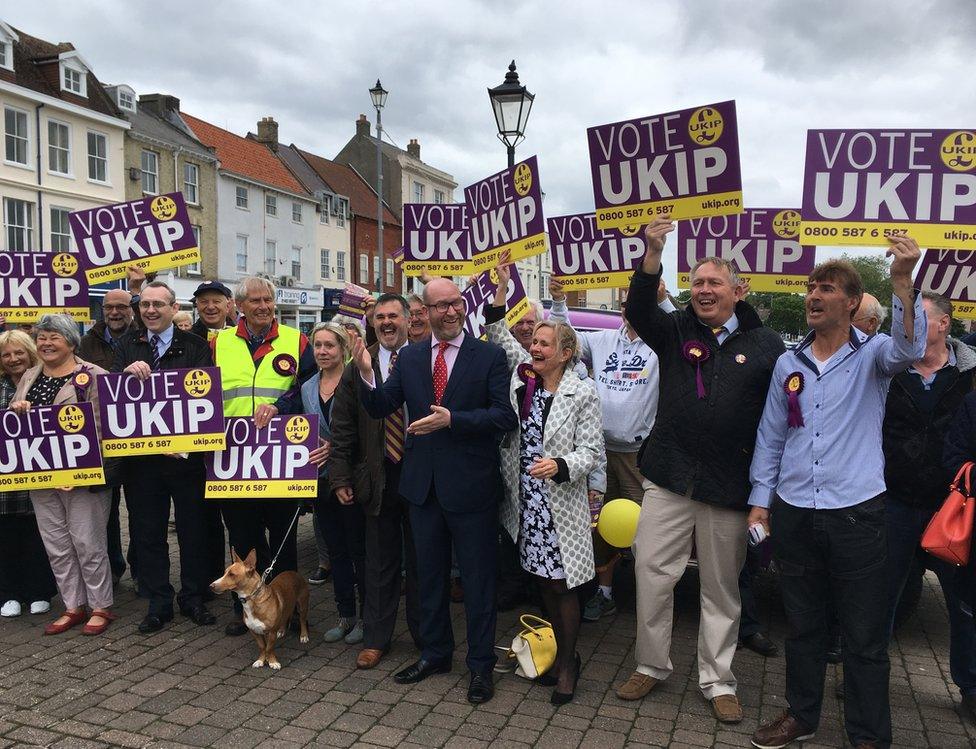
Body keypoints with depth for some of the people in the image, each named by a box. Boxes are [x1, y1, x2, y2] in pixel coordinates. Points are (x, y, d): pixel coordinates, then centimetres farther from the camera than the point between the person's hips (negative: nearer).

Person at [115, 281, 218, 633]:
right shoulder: (128, 346, 9)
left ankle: (193, 598, 23)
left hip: (186, 453, -2)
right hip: (141, 455, 3)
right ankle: (158, 603, 22)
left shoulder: (195, 346, -1)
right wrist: (127, 373, -19)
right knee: (148, 531, 9)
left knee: (194, 529, 8)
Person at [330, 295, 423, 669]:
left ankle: (424, 635, 27)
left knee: (420, 559, 11)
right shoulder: (359, 366, 5)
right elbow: (343, 427, 5)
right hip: (378, 477, 2)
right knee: (381, 561, 12)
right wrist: (340, 477, 0)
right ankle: (376, 638, 26)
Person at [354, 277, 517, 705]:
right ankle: (435, 653, 37)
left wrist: (452, 419, -24)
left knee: (477, 578, 9)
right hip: (424, 485, 5)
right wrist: (366, 374, -16)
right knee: (429, 574, 18)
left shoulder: (489, 356, -7)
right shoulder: (409, 358, 5)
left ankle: (481, 665, 25)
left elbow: (505, 416, -14)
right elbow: (380, 408, 3)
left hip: (471, 485, -4)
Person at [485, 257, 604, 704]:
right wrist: (503, 286, 1)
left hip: (560, 505, -5)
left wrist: (559, 465, -27)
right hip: (526, 502, 5)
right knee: (542, 582, 14)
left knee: (561, 586, 2)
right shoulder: (523, 377, 5)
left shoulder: (583, 394, -8)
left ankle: (567, 663, 19)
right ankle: (561, 652, 30)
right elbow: (498, 334, 10)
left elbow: (591, 452, -9)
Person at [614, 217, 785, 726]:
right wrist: (653, 251, -27)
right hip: (669, 478, 1)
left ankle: (717, 681, 27)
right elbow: (639, 309, -13)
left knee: (721, 586, 11)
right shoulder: (676, 331, 7)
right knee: (652, 570, 3)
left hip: (730, 488, -1)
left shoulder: (765, 344, 3)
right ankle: (652, 665, 23)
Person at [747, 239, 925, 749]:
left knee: (865, 636, 6)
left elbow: (908, 348, -26)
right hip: (794, 514, 4)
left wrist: (902, 279, -38)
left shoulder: (872, 355, -1)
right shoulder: (788, 363, 9)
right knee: (802, 626, 17)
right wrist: (760, 499, 7)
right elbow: (770, 437, 11)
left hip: (856, 513, -3)